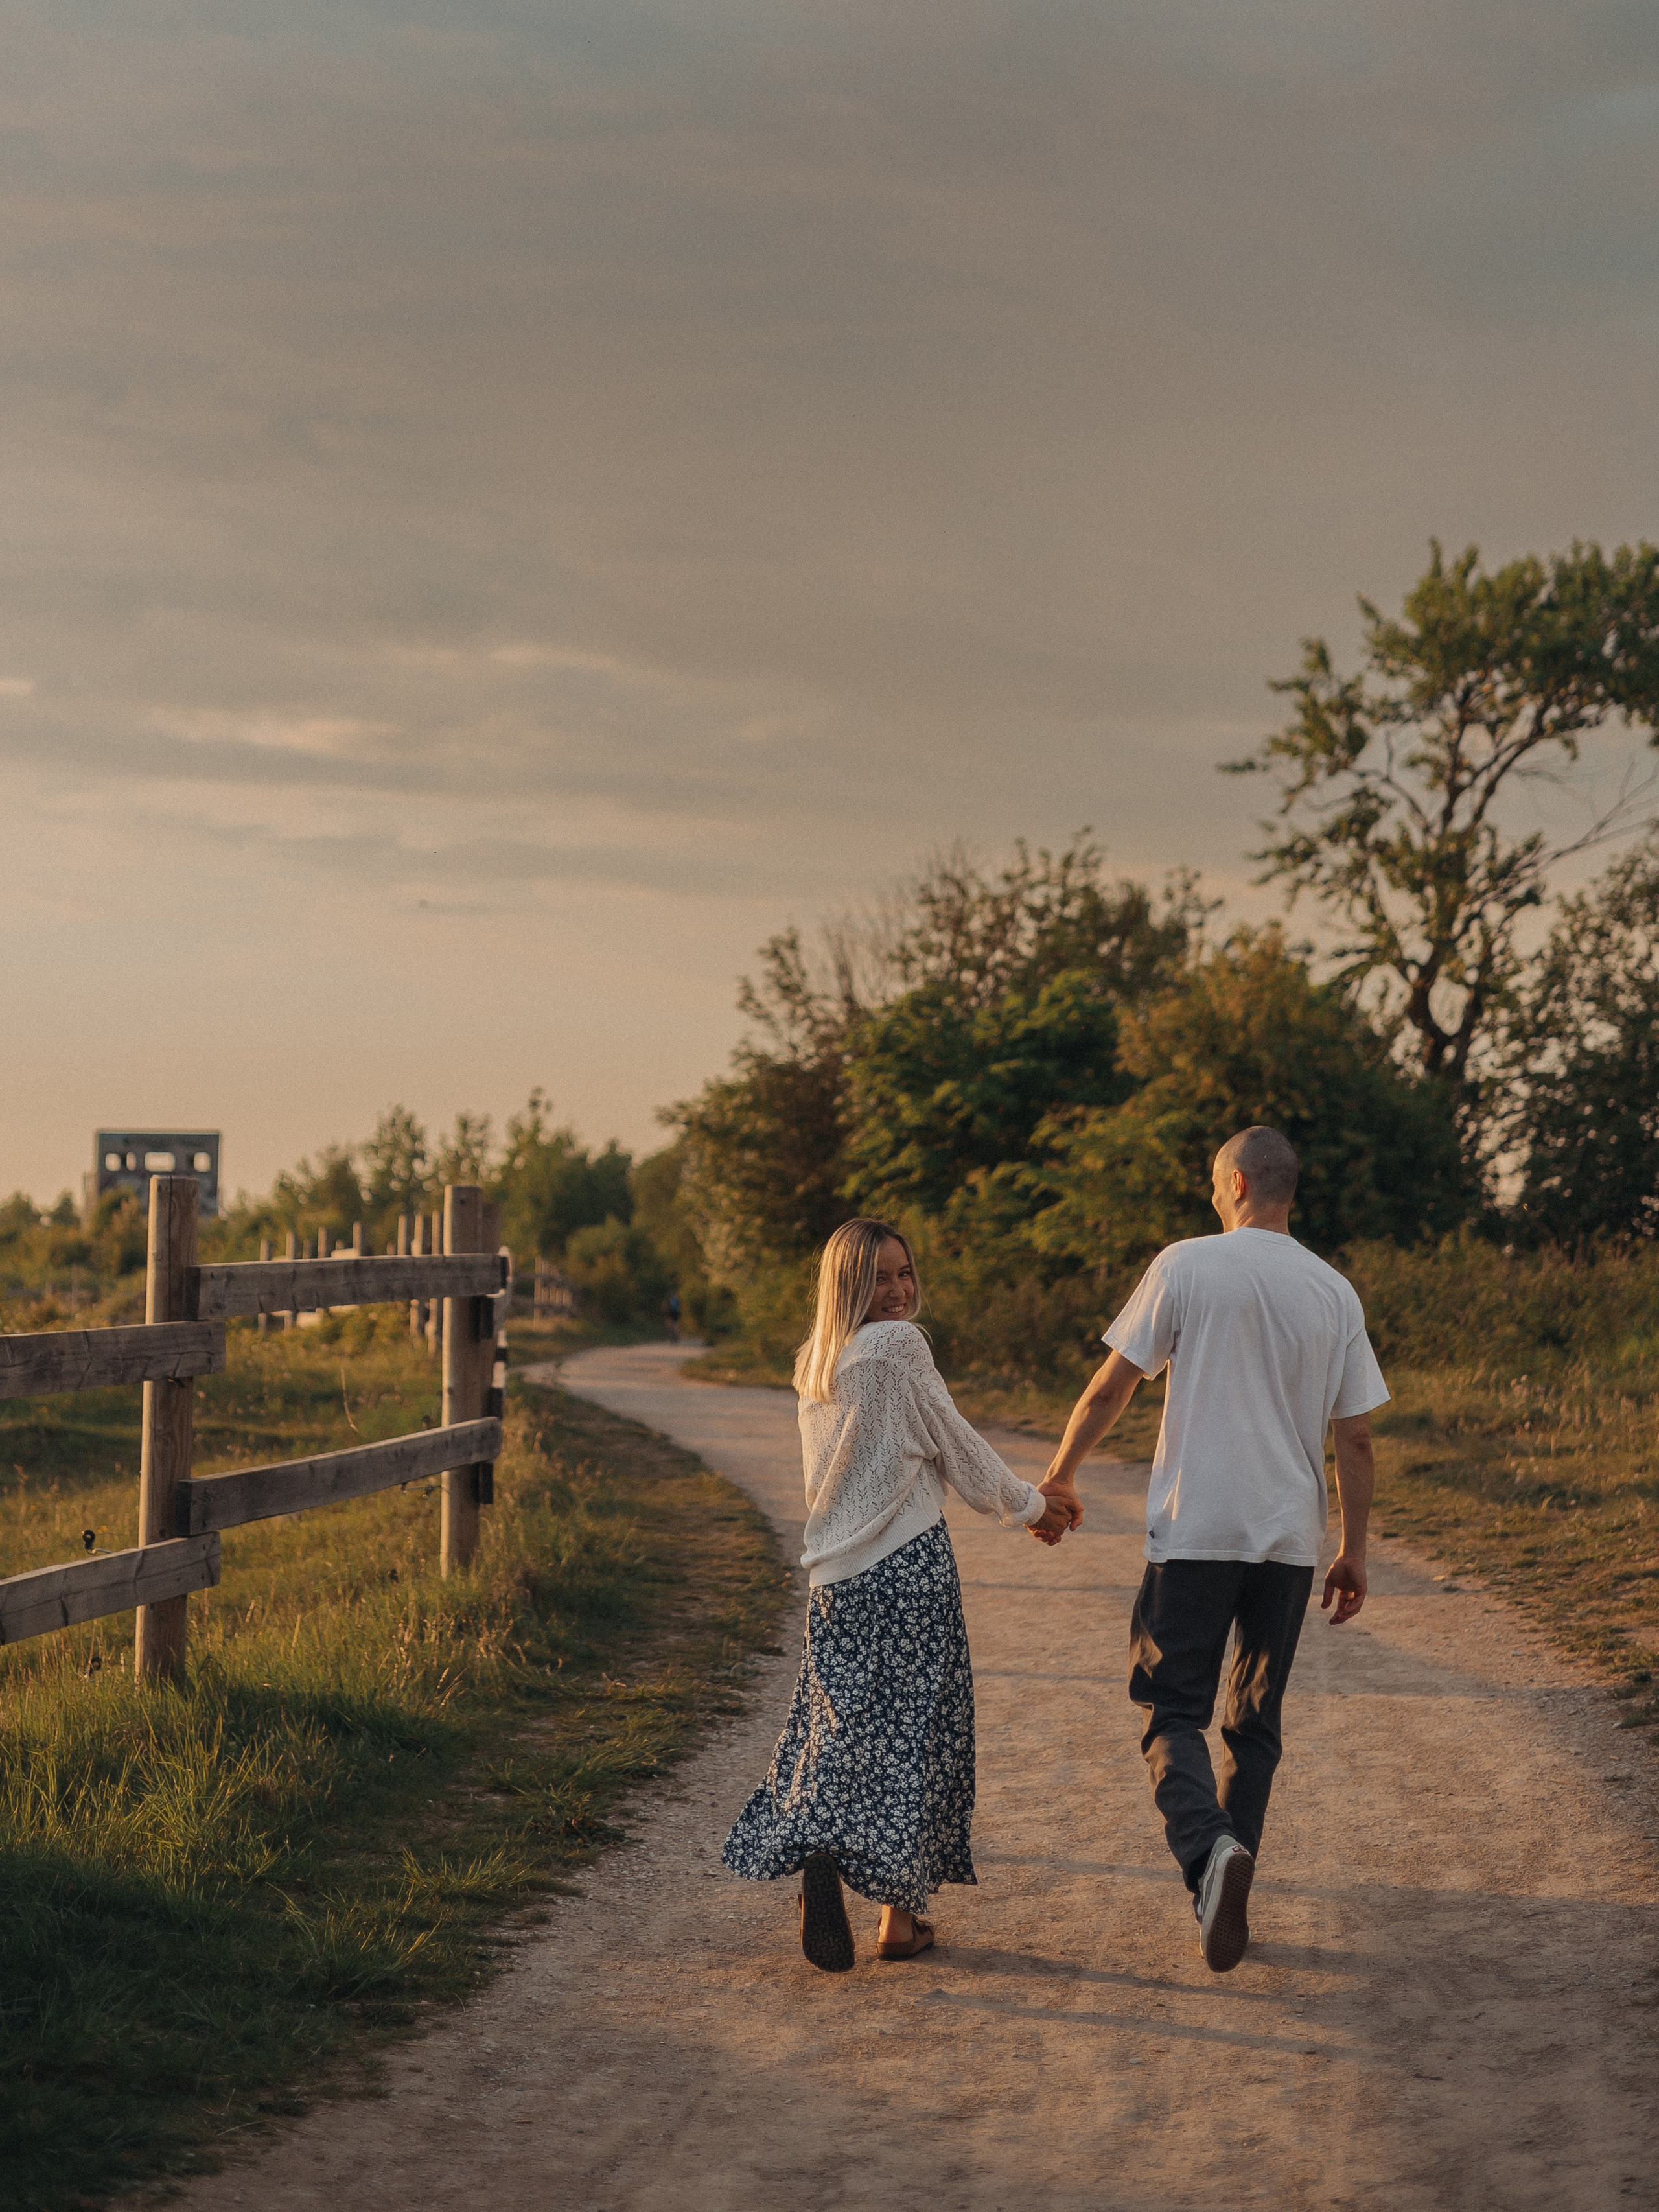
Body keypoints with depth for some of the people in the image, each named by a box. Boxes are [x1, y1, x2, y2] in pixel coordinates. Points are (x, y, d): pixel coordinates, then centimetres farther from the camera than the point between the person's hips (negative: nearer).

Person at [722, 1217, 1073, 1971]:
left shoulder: (813, 1364, 12)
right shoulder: (899, 1346, -10)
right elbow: (955, 1447, -3)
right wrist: (1028, 1506, 14)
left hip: (837, 1570, 6)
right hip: (908, 1563, -6)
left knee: (839, 1724, 11)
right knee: (913, 1731, 1)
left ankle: (815, 1852, -12)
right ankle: (901, 1915, 3)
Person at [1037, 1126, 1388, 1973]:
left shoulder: (1185, 1266, -3)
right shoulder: (1335, 1294, 6)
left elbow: (1109, 1389, 0)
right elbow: (1356, 1440, 8)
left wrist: (1059, 1476, 15)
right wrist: (1353, 1554, 16)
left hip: (1194, 1530, -3)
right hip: (1290, 1539, 3)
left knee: (1174, 1712, 0)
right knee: (1255, 1723, 13)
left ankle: (1210, 1848, -26)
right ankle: (1227, 1896, 15)